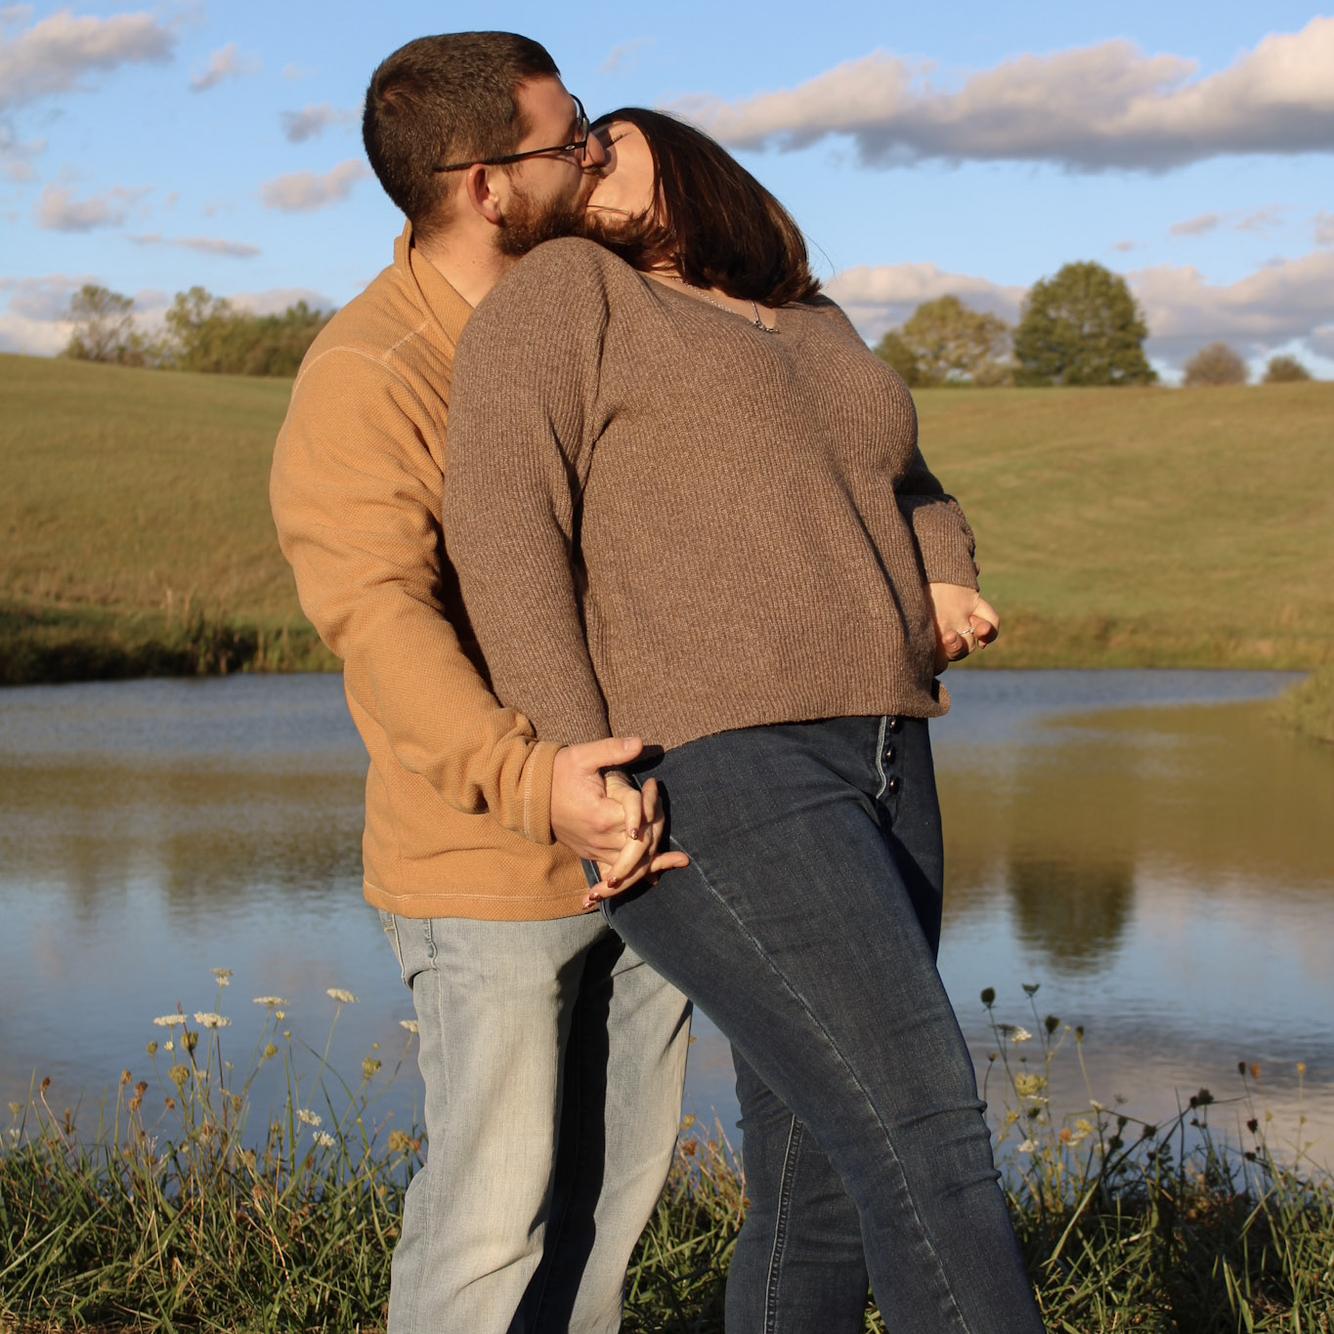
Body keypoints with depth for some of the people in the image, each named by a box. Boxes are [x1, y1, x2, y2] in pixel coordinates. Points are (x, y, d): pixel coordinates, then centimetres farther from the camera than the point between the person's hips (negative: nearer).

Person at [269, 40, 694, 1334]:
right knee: (498, 1198, -2)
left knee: (618, 1169, 13)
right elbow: (381, 623, -32)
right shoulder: (360, 383, -19)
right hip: (491, 862, -7)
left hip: (640, 826, 7)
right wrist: (526, 779, -48)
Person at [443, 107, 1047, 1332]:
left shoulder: (807, 328, 24)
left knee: (826, 1204, 7)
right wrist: (578, 766, -19)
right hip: (704, 782, -8)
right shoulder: (566, 292, 3)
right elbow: (500, 517, -9)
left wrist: (945, 585, 8)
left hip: (863, 773, 8)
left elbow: (909, 501, 33)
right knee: (928, 1144, -17)